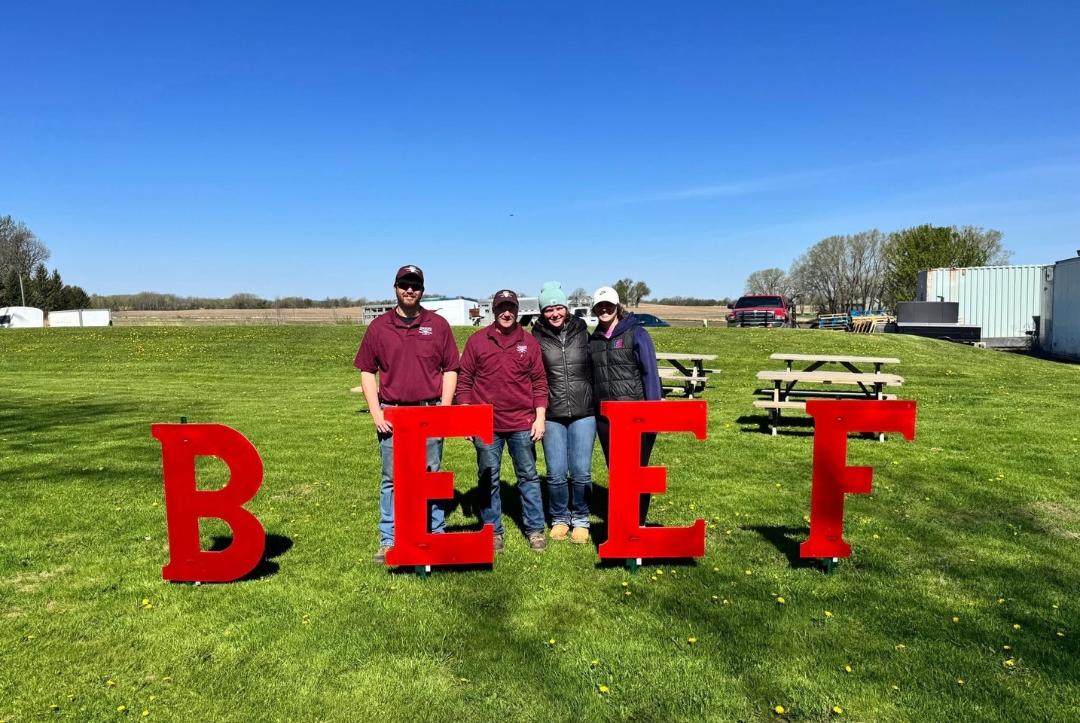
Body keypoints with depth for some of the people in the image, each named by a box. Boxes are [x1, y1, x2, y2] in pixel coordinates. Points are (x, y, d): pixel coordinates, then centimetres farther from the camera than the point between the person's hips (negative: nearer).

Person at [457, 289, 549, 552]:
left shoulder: (529, 343, 6)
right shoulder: (477, 341, 3)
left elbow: (539, 382, 7)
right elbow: (464, 381, 4)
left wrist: (540, 417, 0)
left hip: (522, 424, 1)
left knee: (528, 477, 8)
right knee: (488, 479, 8)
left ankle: (535, 529, 19)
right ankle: (493, 531, 20)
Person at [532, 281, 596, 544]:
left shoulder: (582, 333, 4)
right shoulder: (536, 338, -1)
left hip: (583, 413, 1)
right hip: (552, 416, 0)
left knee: (581, 471, 3)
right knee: (556, 473, 3)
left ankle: (580, 520, 22)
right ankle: (560, 519, 25)